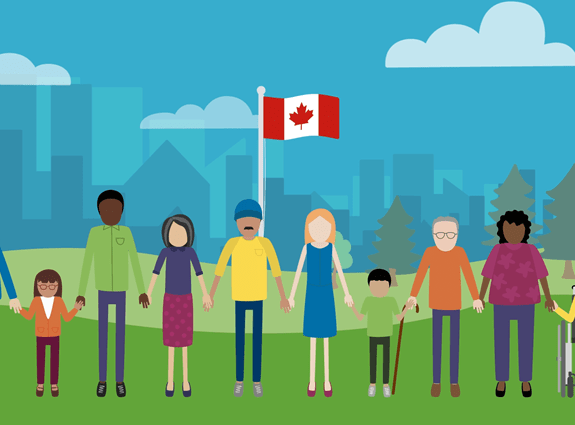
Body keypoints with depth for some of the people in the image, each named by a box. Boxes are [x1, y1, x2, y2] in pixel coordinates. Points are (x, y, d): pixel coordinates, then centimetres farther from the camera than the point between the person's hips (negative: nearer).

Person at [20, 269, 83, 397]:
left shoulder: (59, 301, -7)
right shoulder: (36, 301, -7)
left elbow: (67, 318, -2)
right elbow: (28, 316, 2)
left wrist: (76, 309, -13)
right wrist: (19, 308, -11)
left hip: (55, 336, 0)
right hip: (40, 336, 0)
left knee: (54, 361, 5)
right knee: (40, 361, 6)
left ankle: (54, 385, 17)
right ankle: (40, 385, 19)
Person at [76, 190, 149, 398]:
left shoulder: (126, 233, -1)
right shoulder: (94, 233, -2)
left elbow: (135, 262, 2)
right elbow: (86, 263, -1)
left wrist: (142, 290, 0)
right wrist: (81, 292, -3)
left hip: (121, 293, 0)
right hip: (103, 293, 0)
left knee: (120, 335, 5)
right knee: (102, 335, 4)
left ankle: (120, 380, 15)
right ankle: (102, 380, 16)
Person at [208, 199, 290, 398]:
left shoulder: (265, 243, -4)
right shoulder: (232, 243, -6)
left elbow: (276, 269, -1)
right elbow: (219, 268, -3)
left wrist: (283, 297, -1)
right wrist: (210, 296, -4)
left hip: (258, 298, 1)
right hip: (240, 298, 0)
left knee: (257, 339, 5)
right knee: (239, 339, 5)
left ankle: (257, 382, 16)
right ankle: (239, 381, 17)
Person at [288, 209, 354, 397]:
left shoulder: (331, 248, -1)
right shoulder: (306, 248, -3)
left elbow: (339, 271, 5)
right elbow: (298, 271, 0)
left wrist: (346, 293, 4)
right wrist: (291, 295, -2)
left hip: (327, 293, 1)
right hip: (312, 293, 0)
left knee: (326, 338, 5)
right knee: (312, 338, 3)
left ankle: (327, 381, 15)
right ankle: (312, 381, 13)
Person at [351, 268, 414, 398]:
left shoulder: (391, 301, -5)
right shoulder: (368, 301, -5)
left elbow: (399, 318, -1)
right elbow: (360, 318, -2)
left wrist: (407, 307, -14)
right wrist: (352, 306, -15)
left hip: (386, 336, 0)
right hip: (373, 336, 0)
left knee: (386, 359, 5)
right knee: (372, 360, 5)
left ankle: (386, 385, 17)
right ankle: (372, 385, 17)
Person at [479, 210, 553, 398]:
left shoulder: (531, 251, 0)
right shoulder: (497, 251, -1)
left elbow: (542, 275, 3)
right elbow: (487, 275, 1)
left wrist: (548, 297, 0)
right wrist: (480, 297, -1)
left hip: (525, 303, 0)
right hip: (502, 303, 0)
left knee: (525, 342, 3)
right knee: (501, 342, 2)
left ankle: (526, 381, 16)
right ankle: (501, 381, 14)